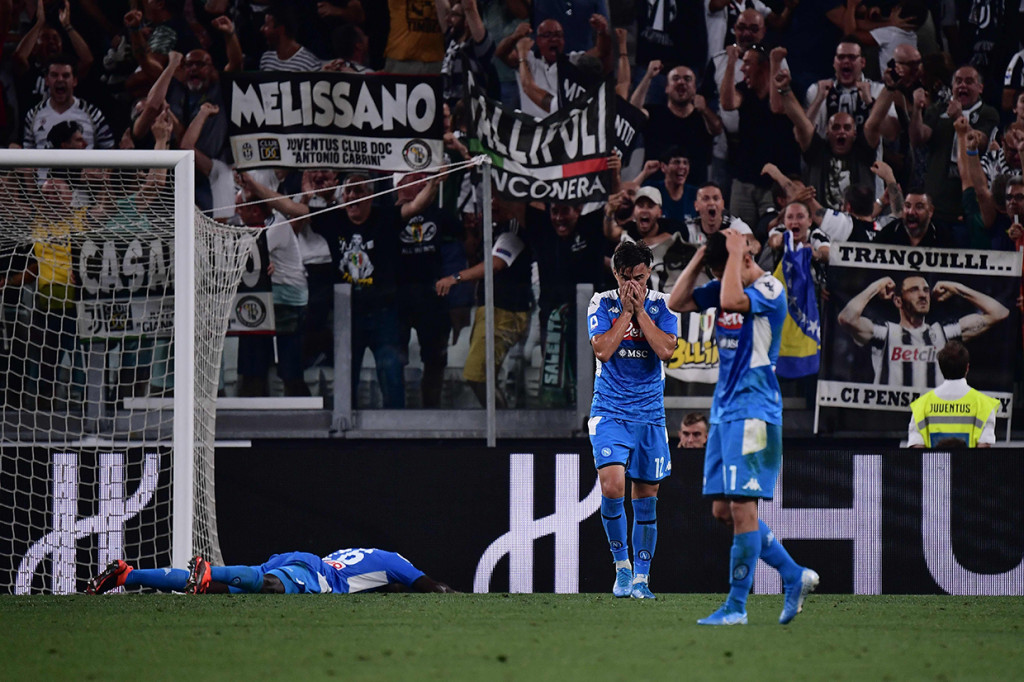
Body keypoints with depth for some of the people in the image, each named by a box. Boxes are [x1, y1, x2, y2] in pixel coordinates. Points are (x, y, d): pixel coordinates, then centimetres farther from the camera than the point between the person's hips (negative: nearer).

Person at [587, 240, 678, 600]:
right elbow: (602, 350, -13)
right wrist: (626, 312, -13)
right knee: (612, 487, -20)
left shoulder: (661, 306, 1)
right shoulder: (602, 304, 0)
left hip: (649, 415, 2)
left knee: (645, 496, 5)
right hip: (610, 413, -2)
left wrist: (640, 310, -13)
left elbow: (665, 350, -13)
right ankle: (621, 564, -3)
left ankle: (640, 578, 15)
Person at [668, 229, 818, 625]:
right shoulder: (722, 289, 13)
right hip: (723, 411, 9)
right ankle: (794, 577, 18)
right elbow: (677, 303, 12)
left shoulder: (770, 289, -12)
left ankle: (736, 607, -7)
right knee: (723, 511, 8)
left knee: (741, 507, -10)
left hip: (753, 412, -9)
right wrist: (699, 260, 3)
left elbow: (732, 301, -29)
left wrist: (734, 253, -17)